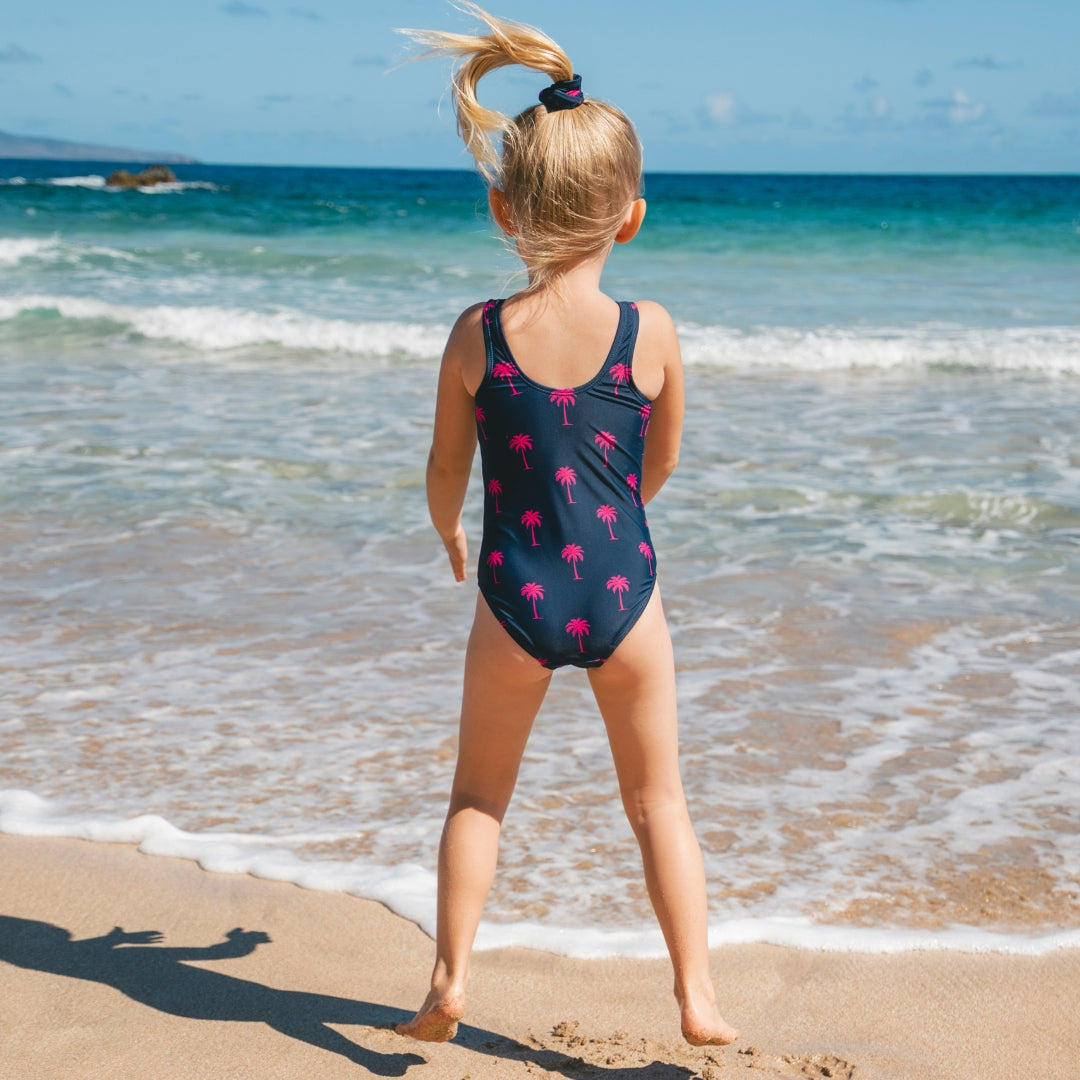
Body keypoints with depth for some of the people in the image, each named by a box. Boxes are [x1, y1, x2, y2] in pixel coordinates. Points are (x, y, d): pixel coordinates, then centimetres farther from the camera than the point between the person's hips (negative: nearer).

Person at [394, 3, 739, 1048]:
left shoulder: (478, 335, -7)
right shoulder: (652, 332, -7)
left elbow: (446, 471, 5)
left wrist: (450, 537, 27)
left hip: (516, 597, 0)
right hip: (623, 591, 0)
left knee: (478, 795, 19)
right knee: (657, 799, 16)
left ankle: (450, 980, 17)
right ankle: (696, 993, 14)